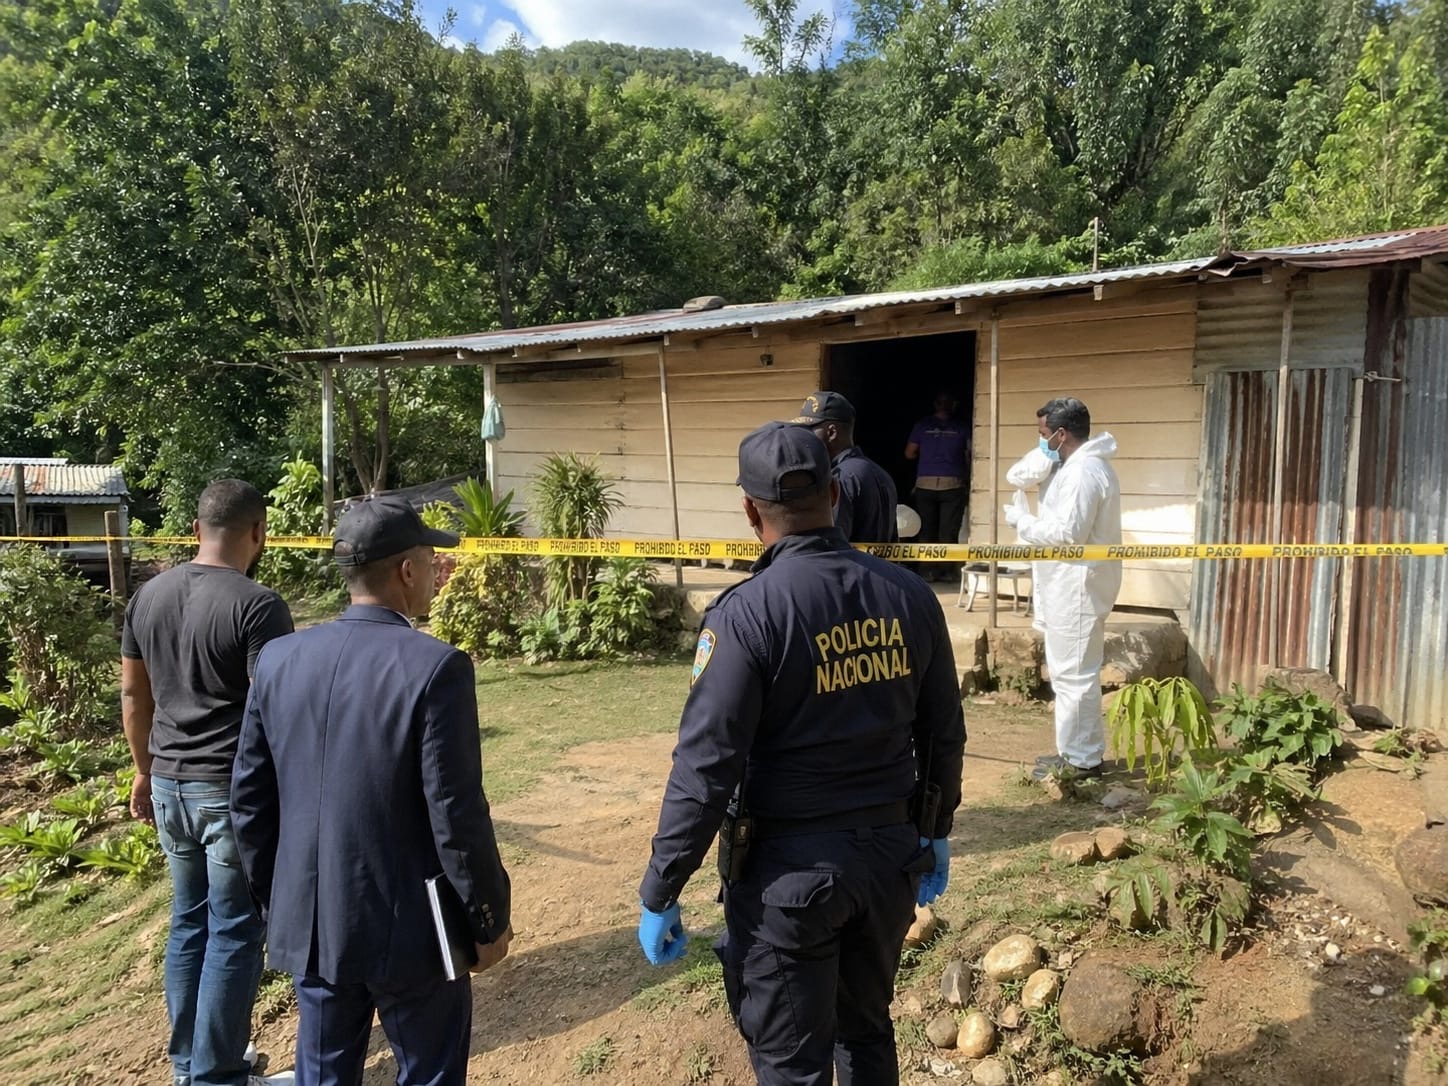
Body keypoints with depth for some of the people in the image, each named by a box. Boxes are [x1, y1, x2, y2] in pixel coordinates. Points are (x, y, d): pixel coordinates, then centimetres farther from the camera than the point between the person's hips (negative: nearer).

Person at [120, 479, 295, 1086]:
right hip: (235, 790, -7)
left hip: (170, 784, 7)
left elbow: (133, 696, 12)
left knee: (188, 923, 19)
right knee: (234, 934, 6)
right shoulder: (257, 604, -18)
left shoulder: (148, 596, 4)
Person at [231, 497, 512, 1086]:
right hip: (407, 930, -5)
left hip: (308, 926, 6)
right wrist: (489, 919, -5)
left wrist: (274, 899, 17)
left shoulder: (279, 658, -2)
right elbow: (456, 816, -19)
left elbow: (249, 798, 4)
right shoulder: (434, 667, -20)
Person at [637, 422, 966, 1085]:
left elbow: (705, 768, -19)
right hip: (891, 852, 6)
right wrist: (936, 832, 21)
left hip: (792, 866, -5)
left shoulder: (747, 614, -19)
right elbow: (943, 733, 6)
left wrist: (658, 896, -8)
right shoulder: (908, 595, -3)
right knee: (867, 1031, 26)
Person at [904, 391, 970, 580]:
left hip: (925, 484, 1)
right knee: (948, 530, 5)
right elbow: (968, 457, 3)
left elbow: (909, 454, 7)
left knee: (926, 529, 7)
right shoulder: (962, 428, 1)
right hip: (953, 485, -1)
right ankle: (946, 569, 5)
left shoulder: (922, 425, 2)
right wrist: (967, 481, 18)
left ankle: (928, 570, 7)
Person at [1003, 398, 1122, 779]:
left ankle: (1081, 760, 5)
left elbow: (1068, 532, -24)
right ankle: (1078, 750, 26)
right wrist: (1033, 518, 5)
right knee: (1071, 672, 17)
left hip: (1078, 588, -11)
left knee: (1074, 675, -4)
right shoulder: (1084, 466, 16)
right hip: (1073, 586, 11)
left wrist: (1021, 520, -12)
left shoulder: (1083, 472, -18)